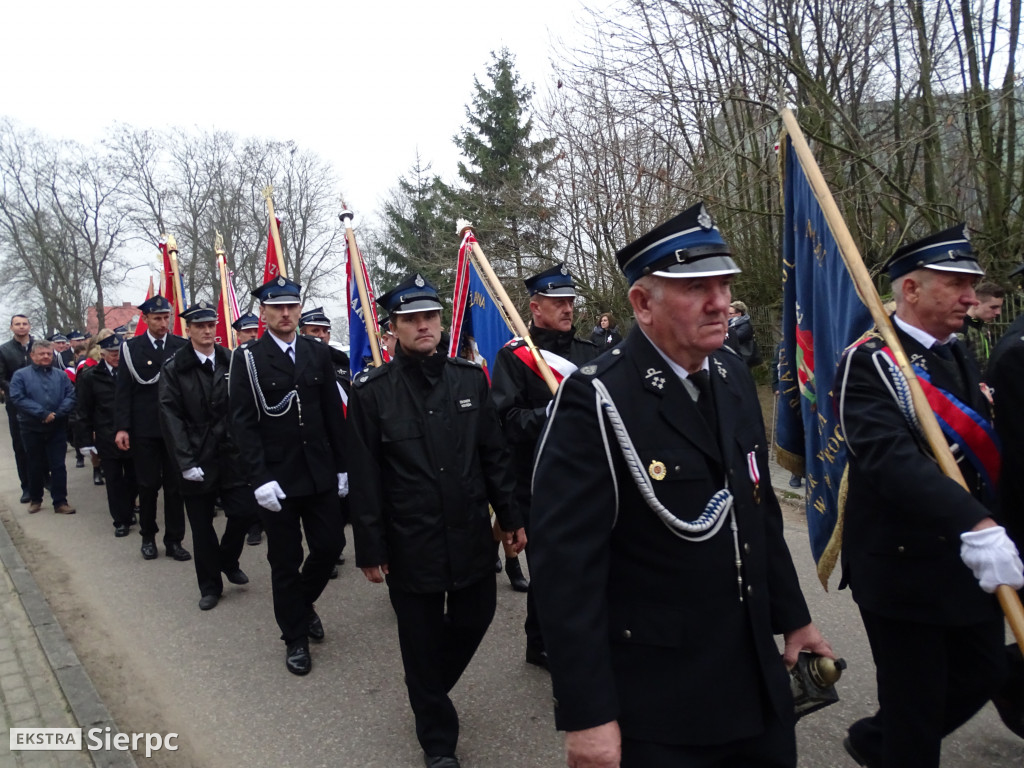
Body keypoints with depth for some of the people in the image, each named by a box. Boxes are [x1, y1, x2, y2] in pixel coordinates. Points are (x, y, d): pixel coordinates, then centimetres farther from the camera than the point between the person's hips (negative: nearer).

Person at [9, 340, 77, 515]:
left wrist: (57, 413, -19)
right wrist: (42, 414, -19)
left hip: (57, 429, 1)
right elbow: (17, 398, -12)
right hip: (32, 429, -1)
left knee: (58, 466, 0)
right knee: (35, 466, 12)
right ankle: (35, 499, 28)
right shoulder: (21, 375, 0)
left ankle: (60, 502, 5)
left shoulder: (61, 375, 7)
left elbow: (71, 396, -3)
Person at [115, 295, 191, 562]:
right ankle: (148, 537, 26)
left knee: (175, 485, 5)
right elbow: (123, 390, -2)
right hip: (144, 429, 0)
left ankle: (174, 540, 15)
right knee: (148, 485, 9)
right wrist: (122, 427, -8)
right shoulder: (131, 348, 1)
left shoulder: (182, 346, 1)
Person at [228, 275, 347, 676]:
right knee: (285, 560, 7)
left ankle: (303, 601, 38)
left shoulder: (317, 352, 6)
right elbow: (243, 423, -9)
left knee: (329, 545, 7)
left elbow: (333, 414, 8)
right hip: (277, 478, -3)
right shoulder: (247, 358, -5)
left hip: (320, 474, 3)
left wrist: (341, 466, 6)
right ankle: (295, 638, 25)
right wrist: (260, 478, -16)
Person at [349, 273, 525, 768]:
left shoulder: (471, 378, 3)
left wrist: (510, 516, 7)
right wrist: (370, 548, -4)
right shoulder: (371, 391, -5)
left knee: (474, 618, 15)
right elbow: (365, 477, -4)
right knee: (422, 641, 10)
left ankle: (430, 691, 45)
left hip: (471, 535, 3)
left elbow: (494, 455, 7)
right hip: (410, 543, -3)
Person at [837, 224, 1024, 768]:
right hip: (902, 565, -8)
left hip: (972, 561, 8)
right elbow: (892, 458, -31)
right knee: (915, 707, 6)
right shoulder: (868, 365, -17)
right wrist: (975, 527, -40)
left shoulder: (959, 357, 10)